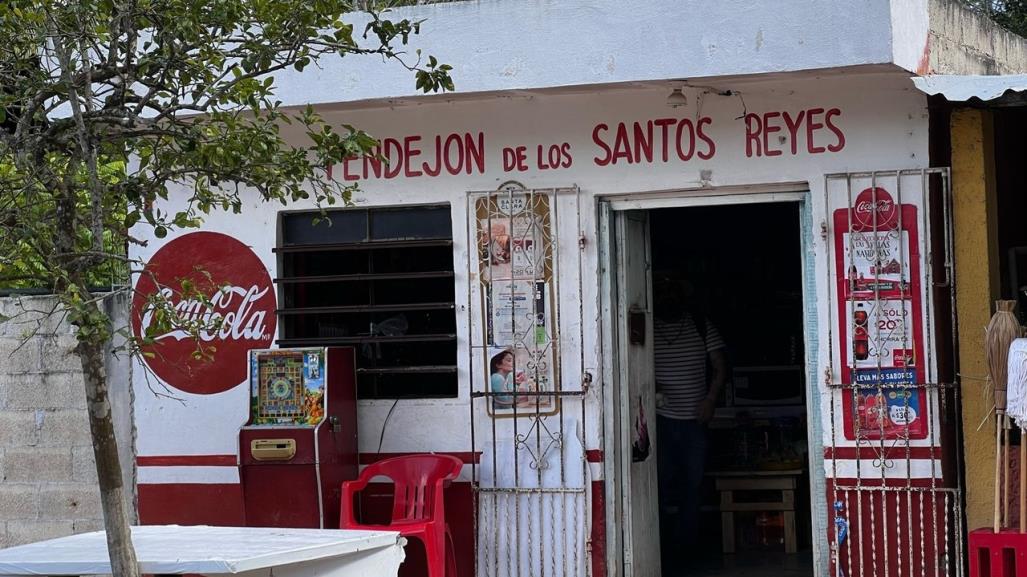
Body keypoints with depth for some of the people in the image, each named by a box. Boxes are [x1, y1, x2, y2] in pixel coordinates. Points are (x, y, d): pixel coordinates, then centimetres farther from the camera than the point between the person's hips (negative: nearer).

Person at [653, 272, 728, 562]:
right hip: (661, 418, -1)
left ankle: (686, 542, 13)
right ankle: (668, 541, 4)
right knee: (665, 481, -3)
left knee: (692, 482, 5)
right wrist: (650, 387, -13)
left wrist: (710, 399, -4)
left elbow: (720, 366, 7)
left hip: (694, 418, 1)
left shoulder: (701, 325, 5)